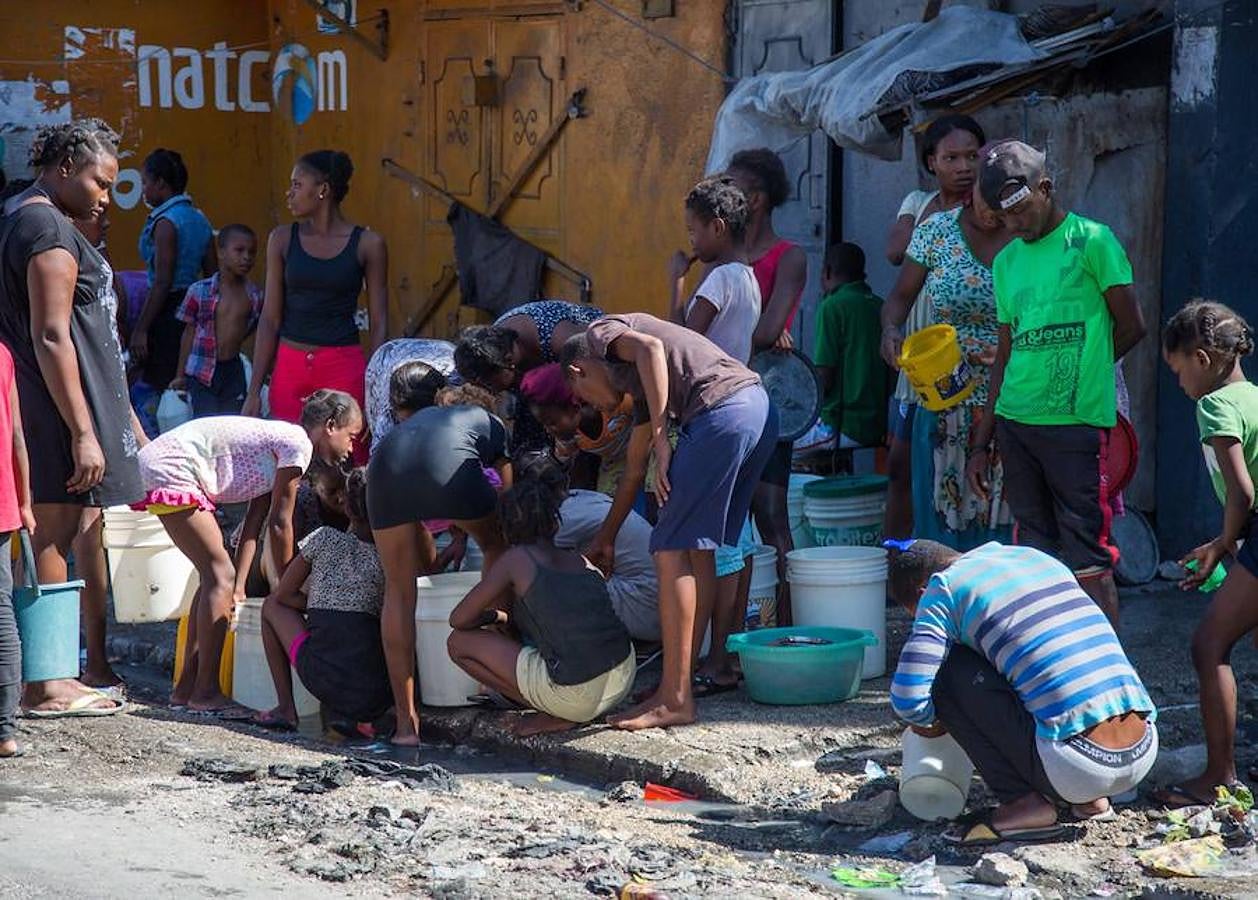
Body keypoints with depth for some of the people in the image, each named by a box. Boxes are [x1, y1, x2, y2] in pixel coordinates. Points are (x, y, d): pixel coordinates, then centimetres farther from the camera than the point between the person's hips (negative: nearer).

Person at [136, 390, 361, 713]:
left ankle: (186, 687, 17)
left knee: (216, 574, 13)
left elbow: (253, 523, 13)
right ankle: (205, 692, -7)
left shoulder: (280, 441, 17)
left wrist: (238, 587, 6)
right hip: (171, 469, -11)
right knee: (220, 574, -9)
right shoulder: (298, 443, -12)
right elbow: (279, 523, -10)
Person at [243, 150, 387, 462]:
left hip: (344, 368, -2)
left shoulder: (368, 243, 0)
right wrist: (254, 390, 4)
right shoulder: (283, 239, 6)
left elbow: (379, 323, 3)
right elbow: (270, 319, 8)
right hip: (289, 367, 3)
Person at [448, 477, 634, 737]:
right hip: (624, 681, 7)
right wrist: (511, 615, 41)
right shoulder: (580, 560, 17)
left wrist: (495, 616, 25)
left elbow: (458, 620, 4)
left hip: (576, 695, -7)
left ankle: (556, 716, 2)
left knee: (460, 642, 6)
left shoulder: (517, 559, 1)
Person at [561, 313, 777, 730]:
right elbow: (634, 469, 41)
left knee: (671, 549, -5)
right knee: (698, 550, 16)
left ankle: (675, 698, -5)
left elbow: (651, 348, -12)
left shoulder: (600, 333, 12)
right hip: (760, 407, 9)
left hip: (722, 410, -9)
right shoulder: (639, 383, 35)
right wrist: (606, 538, 49)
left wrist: (661, 437, -12)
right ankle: (682, 682, 20)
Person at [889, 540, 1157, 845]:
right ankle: (1090, 798, 18)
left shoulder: (944, 588, 2)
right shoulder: (1038, 558, 22)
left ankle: (1024, 802, 1)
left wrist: (929, 722, 16)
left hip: (1076, 767, -7)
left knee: (950, 669, 5)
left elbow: (908, 698, -7)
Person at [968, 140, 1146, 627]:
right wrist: (982, 442, 14)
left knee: (1088, 562, -6)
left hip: (1076, 423, -6)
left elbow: (1131, 327, 1)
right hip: (1014, 423, 6)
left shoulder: (1091, 241, -2)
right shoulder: (1007, 261, 16)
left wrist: (1077, 369, 11)